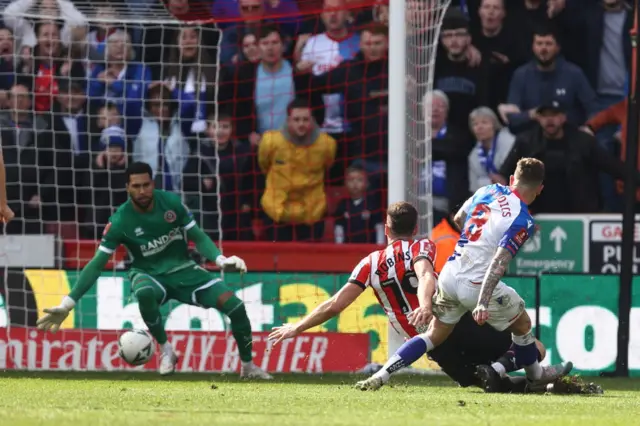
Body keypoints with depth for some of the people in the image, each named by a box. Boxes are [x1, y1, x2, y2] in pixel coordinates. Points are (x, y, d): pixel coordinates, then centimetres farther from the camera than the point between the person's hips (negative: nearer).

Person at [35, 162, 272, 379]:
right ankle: (166, 350, -19)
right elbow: (97, 264, -14)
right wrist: (68, 303, -20)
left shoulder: (171, 203, -10)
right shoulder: (120, 221, -16)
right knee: (144, 293, -42)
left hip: (183, 270, 2)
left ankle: (248, 367, 9)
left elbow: (198, 238, -1)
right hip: (149, 275, -2)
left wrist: (220, 259, -22)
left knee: (235, 306, -15)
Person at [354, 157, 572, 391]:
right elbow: (499, 262, -23)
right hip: (478, 285, -6)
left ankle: (380, 375, 6)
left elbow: (458, 219, 24)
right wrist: (483, 304, -29)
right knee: (522, 325, 20)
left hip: (450, 274, 6)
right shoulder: (523, 221, -12)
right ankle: (536, 374, 39)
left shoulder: (488, 190, 7)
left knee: (435, 335, 17)